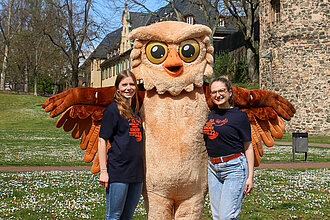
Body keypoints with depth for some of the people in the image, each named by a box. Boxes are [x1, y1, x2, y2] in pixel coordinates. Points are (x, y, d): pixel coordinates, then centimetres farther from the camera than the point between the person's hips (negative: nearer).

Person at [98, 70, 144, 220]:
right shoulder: (112, 110, -6)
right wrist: (103, 170, -13)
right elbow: (102, 140, -8)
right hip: (118, 172, -6)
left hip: (137, 173, 7)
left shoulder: (135, 109, 14)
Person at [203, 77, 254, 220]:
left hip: (234, 168, -6)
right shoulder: (209, 114, 10)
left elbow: (248, 147, -2)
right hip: (213, 168, 6)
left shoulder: (240, 116, -4)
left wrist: (250, 176, -6)